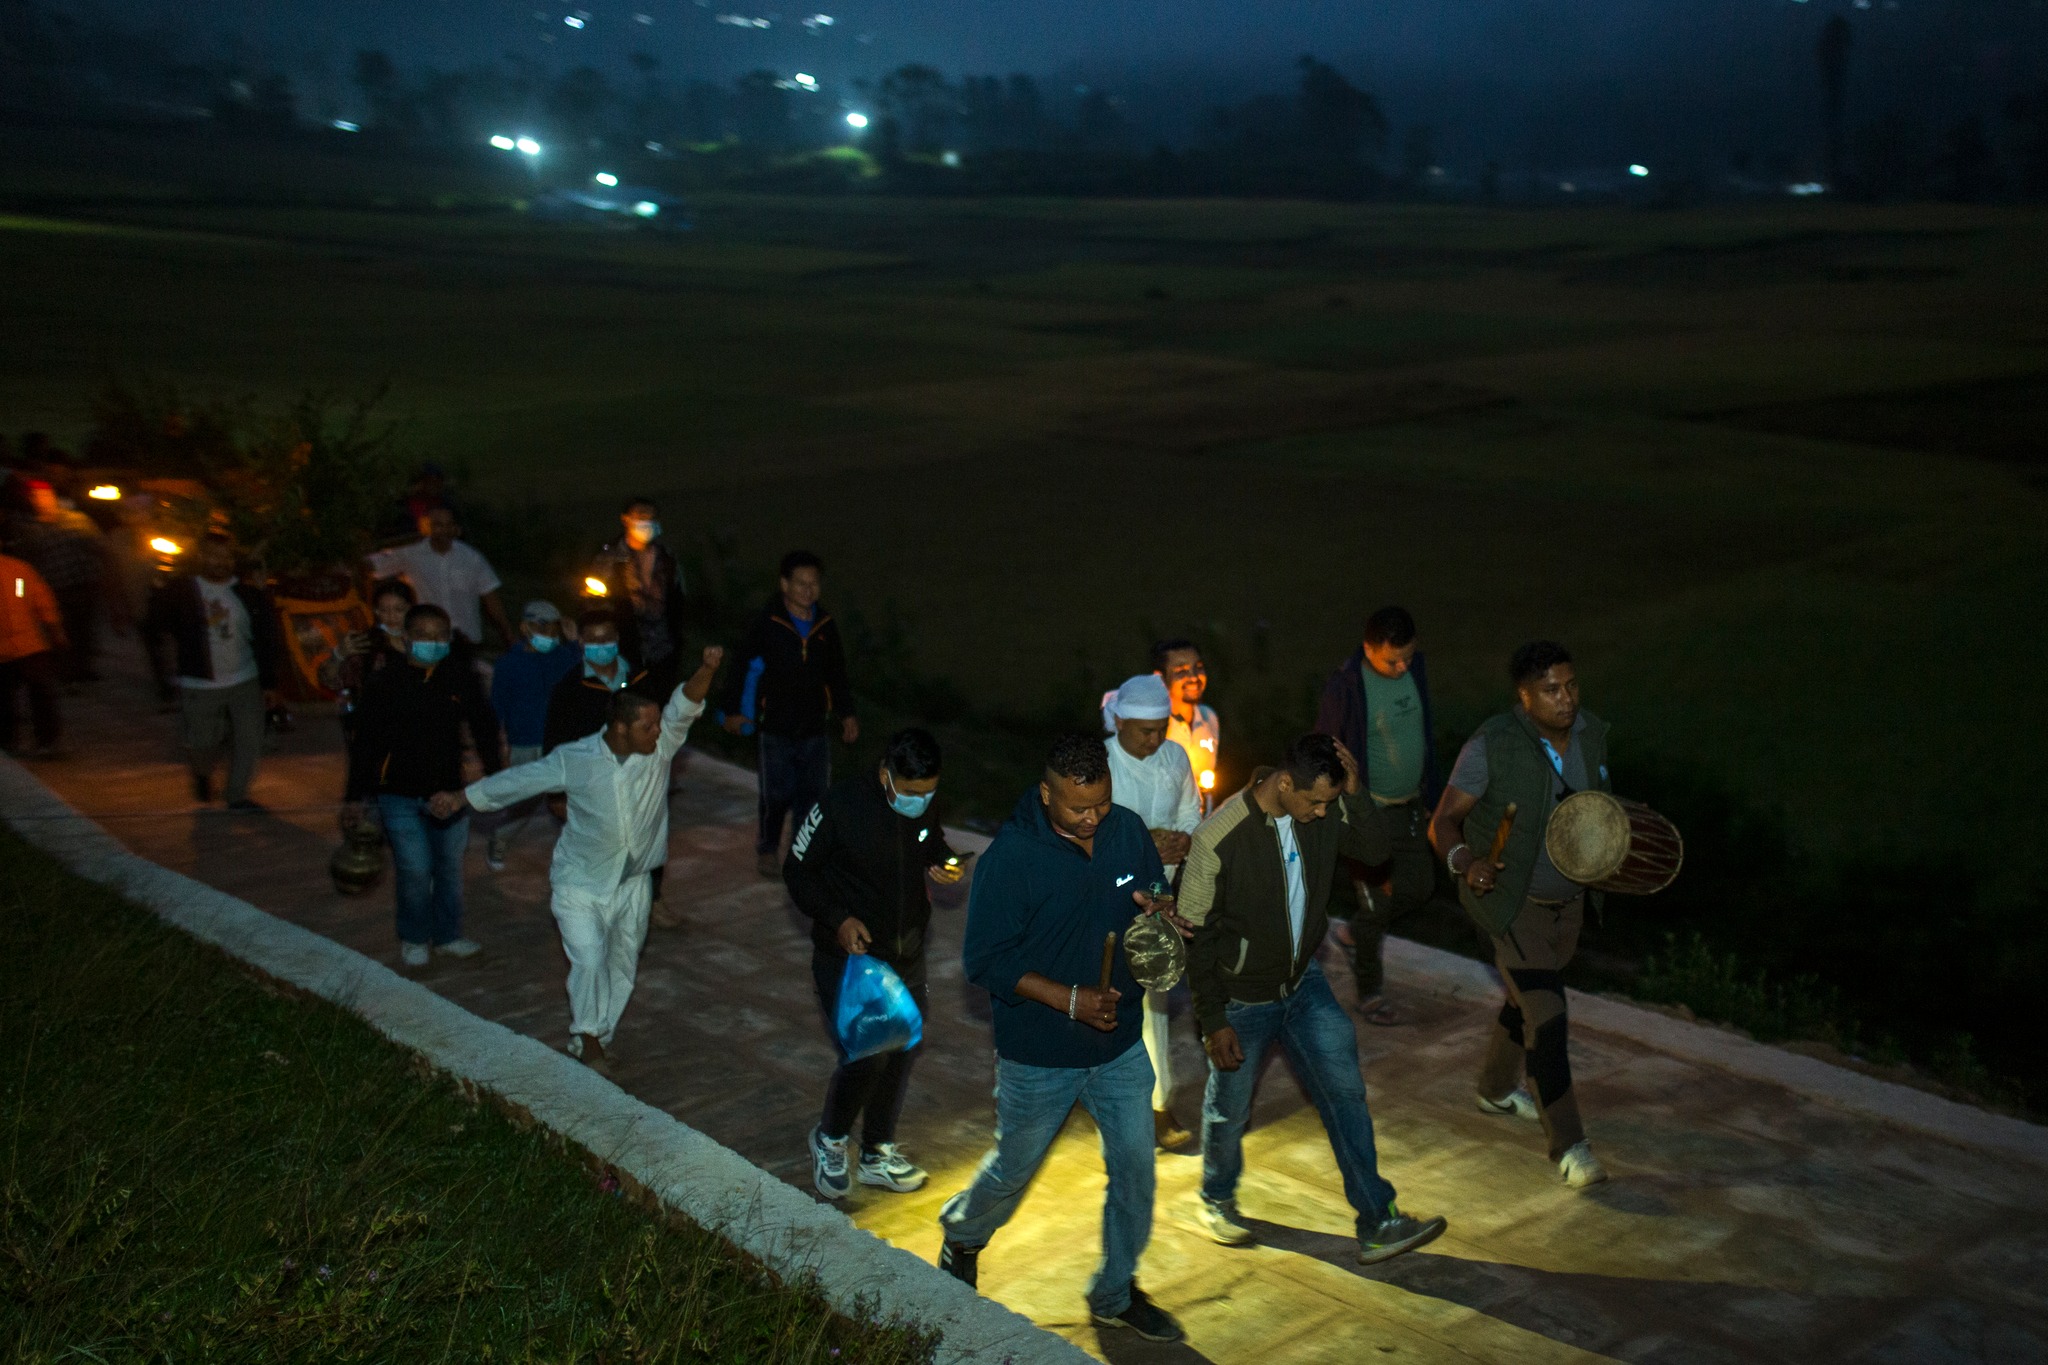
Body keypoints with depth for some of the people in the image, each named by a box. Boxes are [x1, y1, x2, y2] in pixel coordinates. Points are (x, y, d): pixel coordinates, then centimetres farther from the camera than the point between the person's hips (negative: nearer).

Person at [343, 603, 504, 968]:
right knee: (415, 868, -6)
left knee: (449, 865, 12)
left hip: (449, 792, 3)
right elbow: (365, 742, -2)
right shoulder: (386, 683, -8)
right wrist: (357, 796, -1)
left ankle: (447, 935, 30)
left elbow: (485, 731, 9)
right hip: (400, 795, -3)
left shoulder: (463, 680, -3)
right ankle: (413, 938, 16)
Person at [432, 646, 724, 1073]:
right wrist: (461, 798, 1)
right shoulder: (574, 759, -16)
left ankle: (597, 1039, 34)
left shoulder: (660, 747, -12)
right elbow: (519, 780, -5)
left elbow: (685, 706, -26)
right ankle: (586, 1034, 10)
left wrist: (706, 669, -45)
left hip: (632, 883, 3)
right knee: (590, 961, -14)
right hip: (580, 883, -3)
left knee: (622, 966, 14)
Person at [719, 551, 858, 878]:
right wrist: (734, 710, 4)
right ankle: (768, 846, 24)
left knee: (815, 794, 4)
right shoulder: (766, 624, -8)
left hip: (815, 728, 3)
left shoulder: (826, 625, 5)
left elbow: (838, 674, 16)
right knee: (777, 794, 2)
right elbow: (743, 667, 0)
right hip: (777, 727, -3)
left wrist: (846, 713, 16)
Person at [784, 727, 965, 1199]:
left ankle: (877, 1155, 31)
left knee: (904, 1048, 12)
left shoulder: (925, 809, -5)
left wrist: (947, 864, -7)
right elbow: (798, 870, -10)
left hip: (907, 953, 6)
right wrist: (838, 918, -22)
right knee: (868, 1054, -13)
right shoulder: (839, 807, -21)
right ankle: (829, 1138, 17)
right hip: (849, 954, -6)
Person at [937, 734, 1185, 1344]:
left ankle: (1116, 1293, 31)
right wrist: (1068, 999, -27)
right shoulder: (1011, 857, -22)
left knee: (1135, 1168, 9)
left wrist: (1157, 911, -16)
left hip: (1121, 1043, 4)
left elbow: (1151, 898, 9)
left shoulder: (1129, 831, -7)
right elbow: (986, 960, -18)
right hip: (1039, 1055, -4)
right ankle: (961, 1237, 48)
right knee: (1014, 1168, 15)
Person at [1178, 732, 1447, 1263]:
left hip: (1304, 983, 4)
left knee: (1345, 1091, -1)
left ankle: (1378, 1224, 7)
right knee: (1230, 1109, 14)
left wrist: (1355, 792, -25)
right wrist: (1214, 1022, -17)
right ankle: (1215, 1199, 42)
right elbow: (1195, 935, -20)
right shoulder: (1219, 839, -29)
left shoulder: (1325, 810, -13)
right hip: (1241, 999, -4)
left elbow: (1374, 850, -7)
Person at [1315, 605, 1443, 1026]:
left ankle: (1355, 932, 38)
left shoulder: (1415, 668, -3)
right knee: (1376, 901, 2)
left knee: (1418, 887, 13)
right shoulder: (1345, 687, -23)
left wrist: (1428, 796, 16)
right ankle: (1370, 992, 22)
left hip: (1409, 806, 7)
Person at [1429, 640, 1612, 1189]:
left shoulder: (1591, 733, -5)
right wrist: (1463, 860, -38)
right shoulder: (1492, 746, -23)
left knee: (1527, 999, 24)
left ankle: (1496, 1088, 48)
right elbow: (1443, 821, -18)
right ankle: (1568, 1146, -2)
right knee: (1545, 1013, -13)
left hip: (1569, 897, 7)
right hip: (1512, 899, -6)